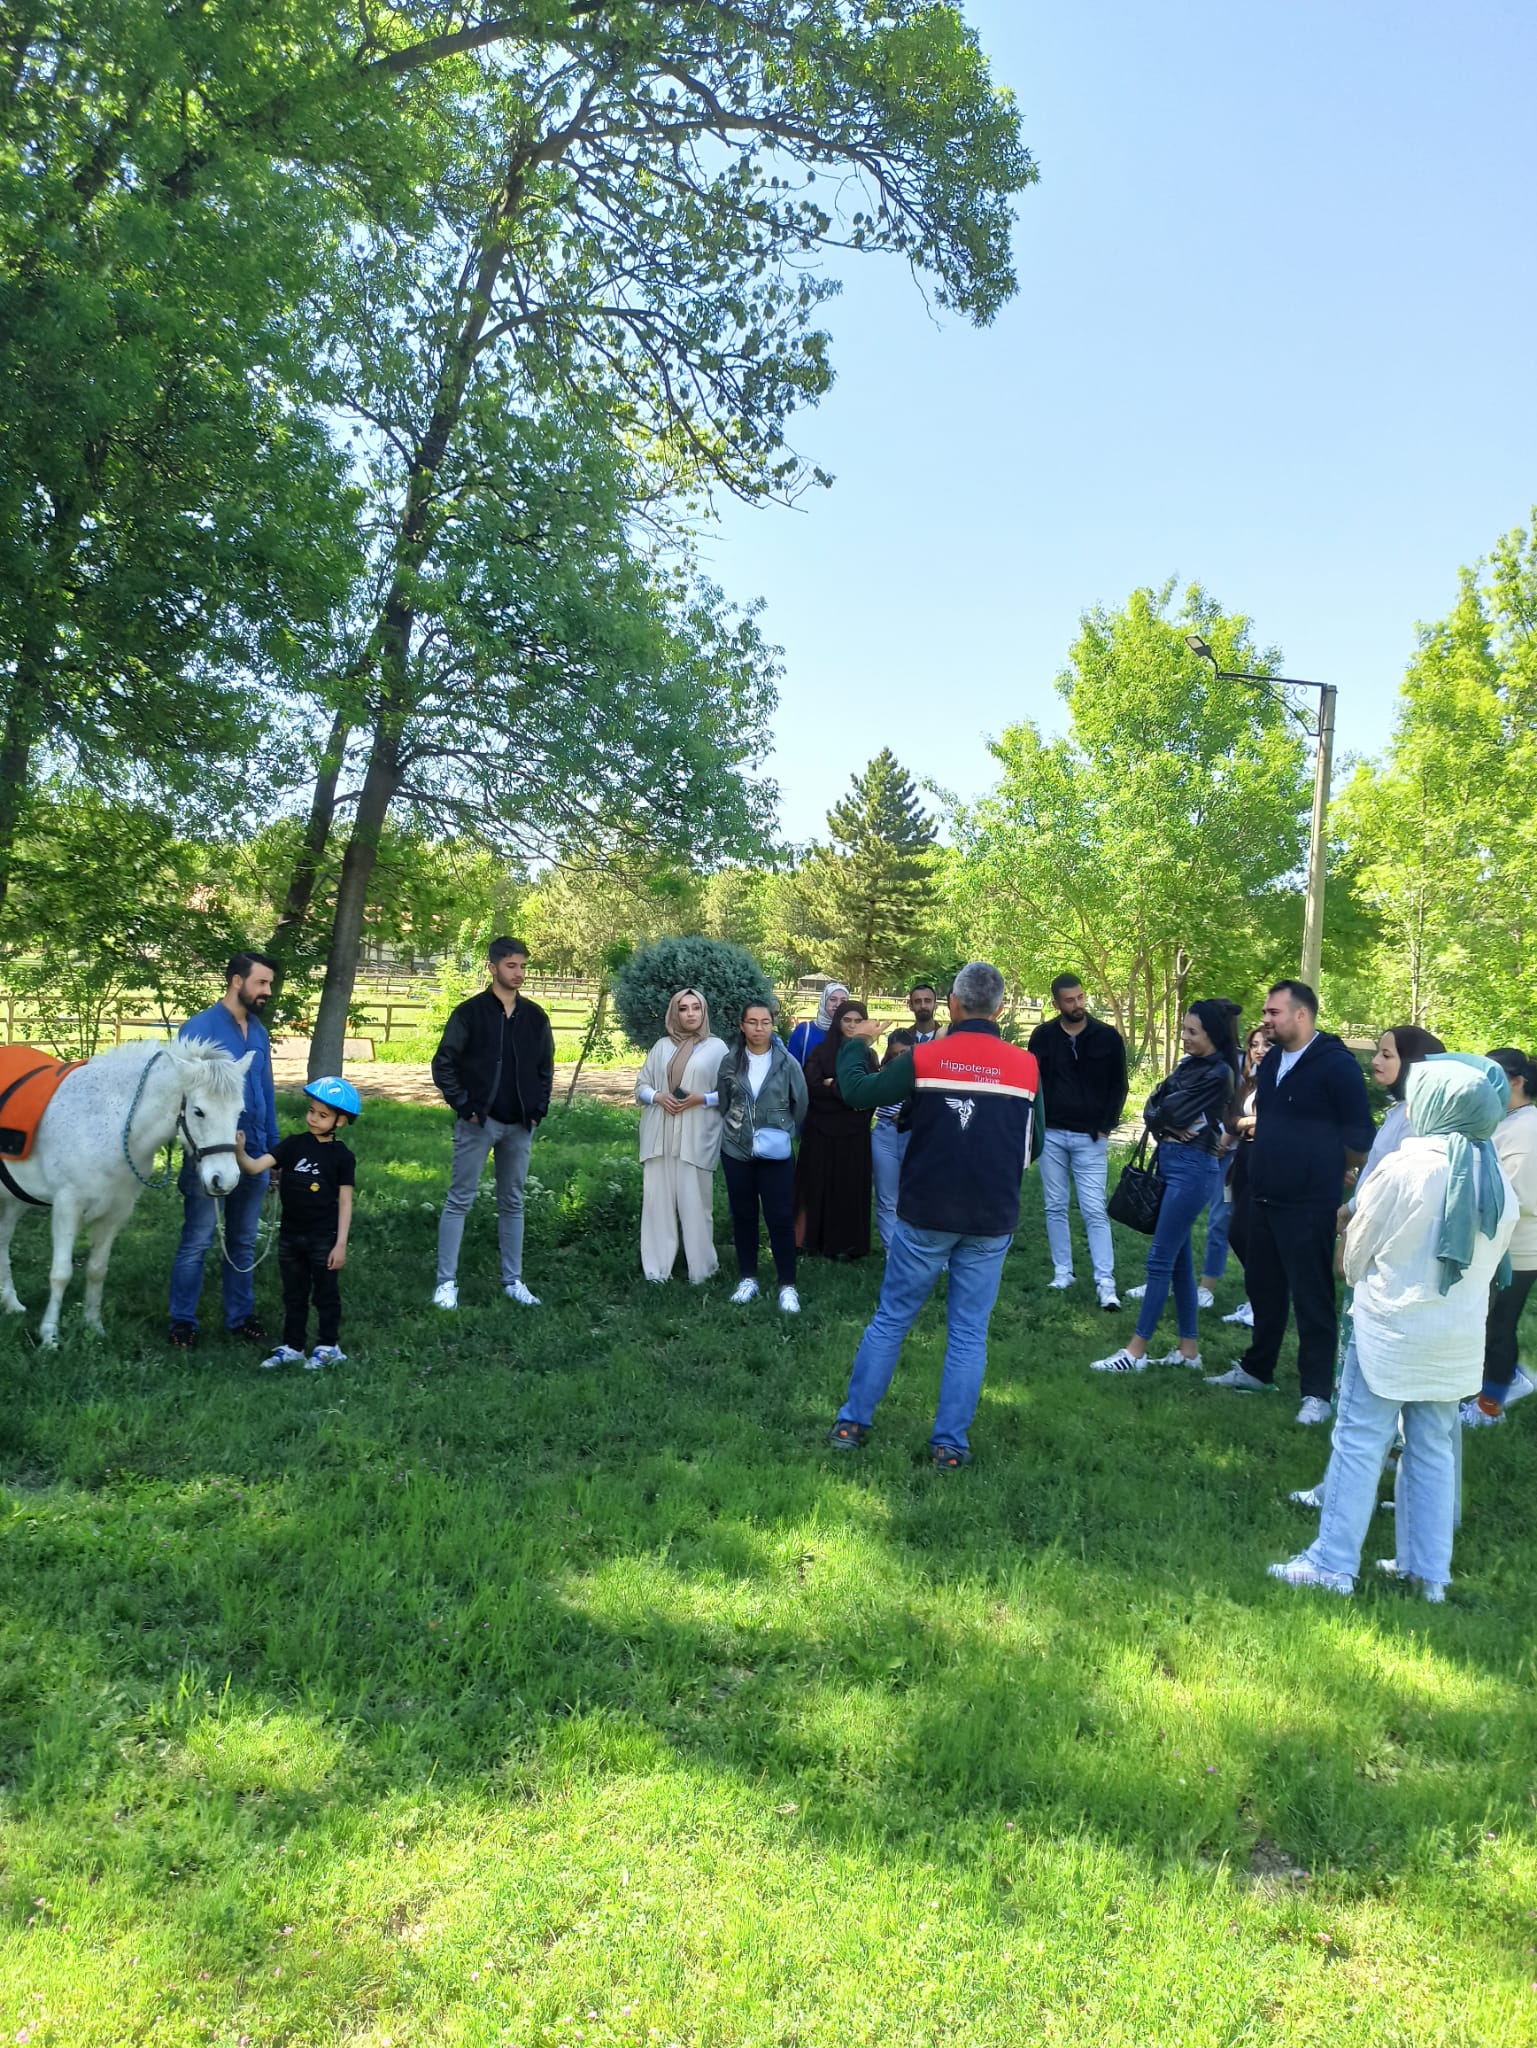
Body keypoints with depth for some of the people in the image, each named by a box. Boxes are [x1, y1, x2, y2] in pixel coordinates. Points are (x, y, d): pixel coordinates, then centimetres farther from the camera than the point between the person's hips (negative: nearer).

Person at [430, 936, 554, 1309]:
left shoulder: (535, 1017, 7)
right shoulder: (470, 1013, -6)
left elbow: (545, 1068, 15)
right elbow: (443, 1063, -5)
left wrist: (539, 1109, 6)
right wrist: (464, 1106, -9)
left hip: (519, 1127, 4)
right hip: (478, 1124, -4)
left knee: (512, 1203, 10)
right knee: (460, 1201, -1)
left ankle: (512, 1281, 18)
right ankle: (446, 1282, 5)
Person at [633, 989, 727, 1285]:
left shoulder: (716, 1047, 3)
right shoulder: (662, 1046, 11)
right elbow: (641, 1086, 13)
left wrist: (701, 1099, -13)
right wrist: (658, 1097, -7)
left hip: (695, 1137, -3)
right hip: (659, 1135, 3)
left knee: (694, 1202, -3)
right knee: (657, 1199, 2)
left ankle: (700, 1268, 8)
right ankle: (657, 1268, 9)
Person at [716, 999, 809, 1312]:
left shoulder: (787, 1063, -6)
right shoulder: (730, 1062, -1)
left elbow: (801, 1104, 3)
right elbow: (722, 1103, 11)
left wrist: (785, 1133, 4)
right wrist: (735, 1129, 11)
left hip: (776, 1153, -2)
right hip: (736, 1150, 2)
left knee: (780, 1217, -2)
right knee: (743, 1215, 10)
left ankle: (787, 1285, 8)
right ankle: (748, 1277, 23)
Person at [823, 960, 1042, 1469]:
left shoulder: (923, 1058, -8)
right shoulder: (1026, 1066, -2)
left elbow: (857, 1092, -1)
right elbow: (1031, 1146, 7)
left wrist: (853, 1043, 16)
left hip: (925, 1215, -1)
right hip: (992, 1220, 1)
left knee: (890, 1320, 12)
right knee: (968, 1333, 10)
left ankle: (852, 1423, 19)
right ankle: (950, 1444, 13)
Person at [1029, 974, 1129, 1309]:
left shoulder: (1108, 1037, -3)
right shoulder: (1043, 1036, 1)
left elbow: (1118, 1086, 3)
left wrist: (1106, 1126, -4)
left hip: (1090, 1138, -2)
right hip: (1052, 1134, 2)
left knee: (1094, 1211, -6)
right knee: (1055, 1207, 8)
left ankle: (1105, 1283, -5)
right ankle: (1062, 1272, 18)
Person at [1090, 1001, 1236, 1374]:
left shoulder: (1218, 1073, -13)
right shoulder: (1189, 1064, 12)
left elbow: (1173, 1111, -17)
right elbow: (1153, 1108, 7)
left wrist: (1162, 1116, 3)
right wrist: (1168, 1125, -11)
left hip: (1192, 1167, -9)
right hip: (1170, 1162, 9)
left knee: (1161, 1259, -6)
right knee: (1178, 1258, 11)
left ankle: (1136, 1351, -1)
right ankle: (1188, 1349, 19)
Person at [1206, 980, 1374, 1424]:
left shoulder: (1336, 1065, -13)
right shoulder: (1271, 1061, 10)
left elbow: (1359, 1138, -9)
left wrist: (1324, 1172, 4)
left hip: (1309, 1205, -7)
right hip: (1263, 1199, 7)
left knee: (1312, 1298, 0)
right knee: (1263, 1288, 18)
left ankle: (1317, 1392, 10)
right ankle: (1256, 1370, 32)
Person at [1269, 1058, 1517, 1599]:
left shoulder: (1405, 1167, -16)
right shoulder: (1498, 1181, 0)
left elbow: (1356, 1250, -5)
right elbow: (1488, 1263, 9)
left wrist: (1360, 1281, 15)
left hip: (1391, 1327, -5)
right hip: (1459, 1339, 6)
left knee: (1359, 1442, 1)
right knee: (1433, 1450, 14)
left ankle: (1333, 1564, 5)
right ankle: (1428, 1570, 21)